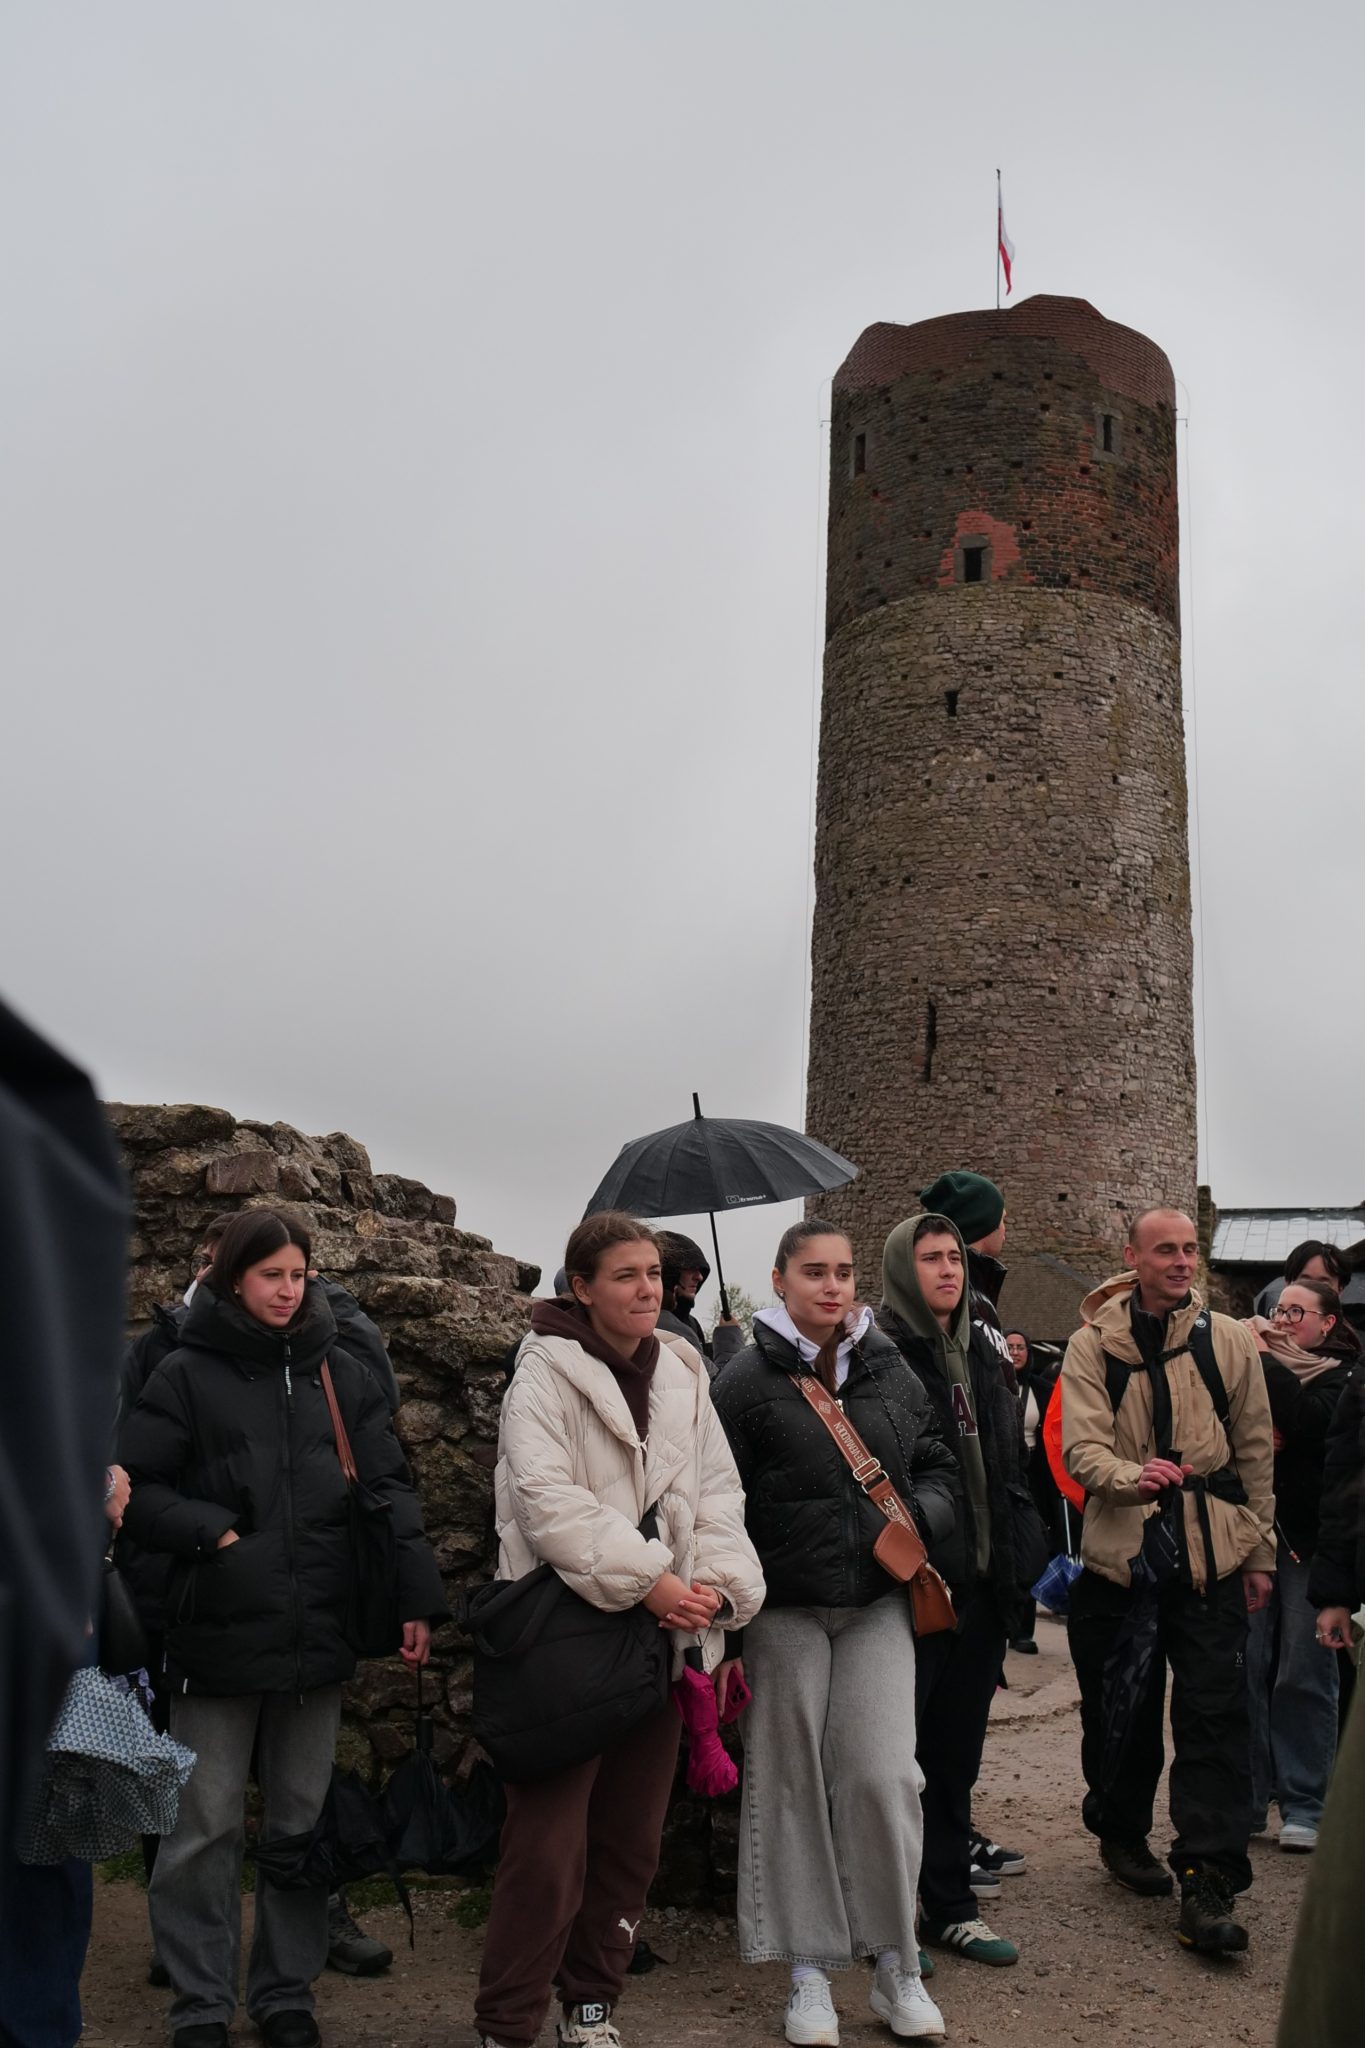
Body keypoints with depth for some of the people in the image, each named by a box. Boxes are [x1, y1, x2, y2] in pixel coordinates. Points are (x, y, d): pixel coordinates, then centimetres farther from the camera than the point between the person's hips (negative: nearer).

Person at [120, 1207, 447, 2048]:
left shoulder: (342, 1374, 6)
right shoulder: (187, 1375, -2)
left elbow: (390, 1489, 5)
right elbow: (138, 1488, -3)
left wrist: (418, 1597, -1)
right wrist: (212, 1533, -17)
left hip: (320, 1632, 3)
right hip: (218, 1632, -3)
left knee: (304, 1817, 13)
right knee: (208, 1824, 7)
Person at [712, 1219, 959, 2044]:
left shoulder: (892, 1371, 5)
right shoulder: (747, 1381, -6)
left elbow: (940, 1469, 15)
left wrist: (917, 1518, -8)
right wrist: (725, 1634, -8)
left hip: (879, 1603, 2)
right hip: (785, 1610, -2)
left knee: (882, 1776, -5)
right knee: (795, 1784, 6)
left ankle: (899, 1967, 13)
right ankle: (810, 1972, 20)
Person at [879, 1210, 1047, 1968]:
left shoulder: (979, 1352, 14)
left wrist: (1028, 1553, 14)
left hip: (980, 1579, 8)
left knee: (958, 1742, 17)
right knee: (904, 1746, 0)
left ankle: (947, 1904, 31)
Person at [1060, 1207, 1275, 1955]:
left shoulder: (1228, 1340, 3)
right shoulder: (1093, 1345, -1)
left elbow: (1255, 1451, 10)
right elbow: (1081, 1448, -10)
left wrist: (1259, 1551, 11)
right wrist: (1134, 1475, -31)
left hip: (1211, 1554, 0)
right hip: (1121, 1550, 0)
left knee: (1214, 1713, -5)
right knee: (1121, 1709, 11)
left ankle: (1207, 1884, 0)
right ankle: (1121, 1831, 35)